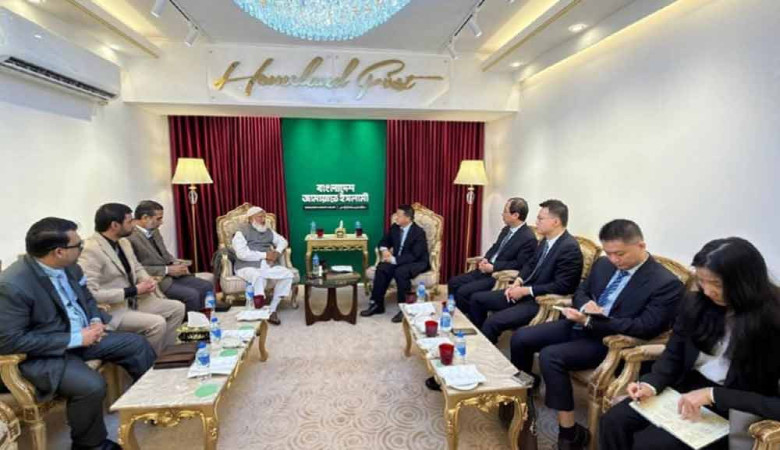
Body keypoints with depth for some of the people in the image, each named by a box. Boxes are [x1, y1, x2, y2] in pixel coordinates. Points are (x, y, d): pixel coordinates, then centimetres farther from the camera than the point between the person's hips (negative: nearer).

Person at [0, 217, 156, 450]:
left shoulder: (69, 267, -3)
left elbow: (86, 298, 14)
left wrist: (96, 321, -6)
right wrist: (74, 339, -25)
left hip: (82, 335, 8)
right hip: (42, 354, -8)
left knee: (137, 344, 3)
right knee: (92, 385, -29)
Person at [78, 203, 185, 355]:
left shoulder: (123, 242, 7)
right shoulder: (90, 250, -21)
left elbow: (137, 268, 19)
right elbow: (90, 294, -26)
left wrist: (148, 280, -4)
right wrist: (134, 291, -22)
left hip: (134, 301, 9)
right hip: (111, 311, -9)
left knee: (177, 308, 4)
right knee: (157, 323, -25)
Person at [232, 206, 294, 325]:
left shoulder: (268, 231, 20)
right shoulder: (241, 232, 0)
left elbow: (282, 241, 19)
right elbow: (242, 253, -14)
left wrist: (277, 251, -4)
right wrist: (264, 255, -16)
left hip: (269, 266, 6)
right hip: (248, 267, -6)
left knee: (288, 274, -19)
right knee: (258, 277, -39)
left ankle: (272, 309, -14)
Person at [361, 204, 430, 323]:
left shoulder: (419, 232, -19)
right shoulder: (394, 227, 1)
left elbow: (414, 256, -25)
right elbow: (384, 241, 14)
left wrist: (394, 259, -29)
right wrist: (384, 250, -10)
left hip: (417, 262, -6)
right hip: (397, 259, 6)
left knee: (400, 272, -36)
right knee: (382, 268, -23)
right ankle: (377, 304, -13)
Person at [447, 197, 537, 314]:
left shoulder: (529, 238, -17)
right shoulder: (506, 229, 10)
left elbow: (520, 265, -19)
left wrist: (493, 267, -19)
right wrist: (485, 259, -1)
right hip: (486, 270, 9)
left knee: (463, 292, -21)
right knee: (453, 282, 1)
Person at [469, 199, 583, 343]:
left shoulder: (569, 247, -20)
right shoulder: (546, 240, 6)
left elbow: (562, 286, -23)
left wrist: (525, 290, -19)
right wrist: (517, 282, -1)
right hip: (525, 291, 9)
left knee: (492, 322, -24)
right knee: (477, 299, 8)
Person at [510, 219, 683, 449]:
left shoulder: (666, 283, -12)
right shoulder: (603, 264, 8)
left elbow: (645, 328, -19)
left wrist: (591, 322, -26)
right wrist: (586, 305, -8)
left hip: (610, 341, -7)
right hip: (579, 325, 7)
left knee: (550, 356, -28)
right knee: (520, 338, -6)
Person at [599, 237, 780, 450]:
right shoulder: (695, 302, -5)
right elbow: (673, 355, 5)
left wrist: (712, 395, -28)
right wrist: (651, 385, -12)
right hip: (685, 388, 5)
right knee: (612, 422, -13)